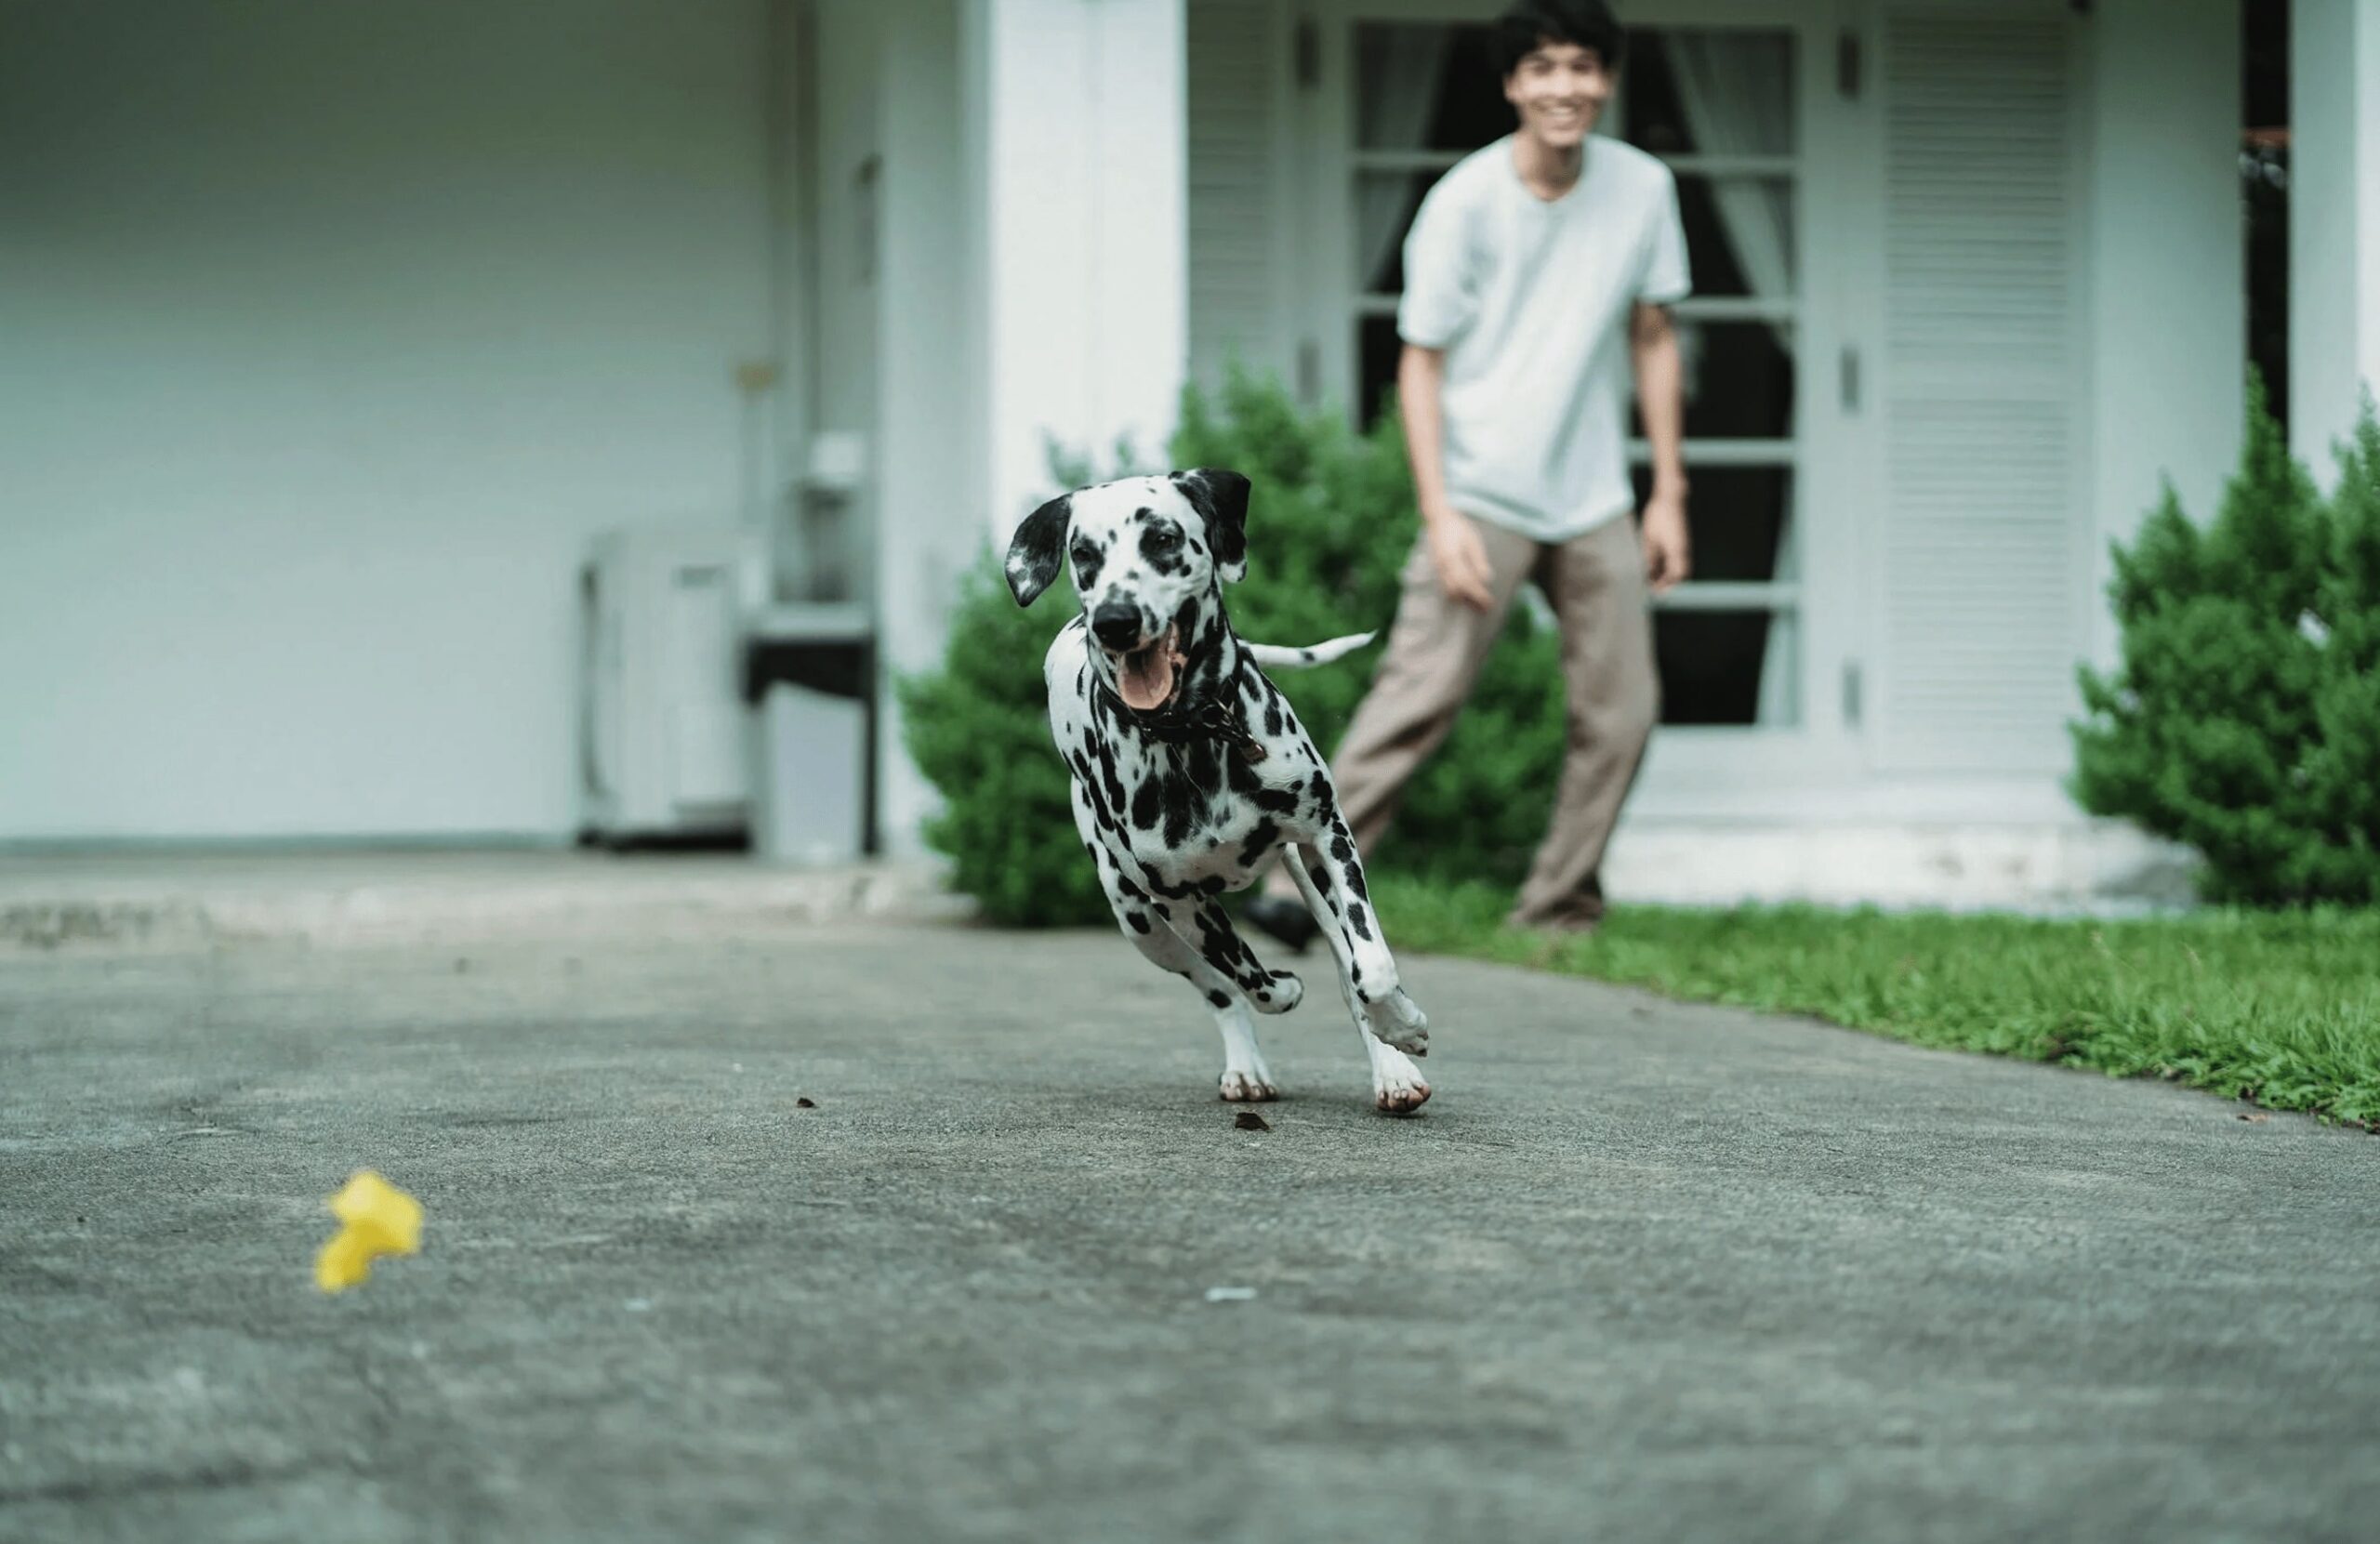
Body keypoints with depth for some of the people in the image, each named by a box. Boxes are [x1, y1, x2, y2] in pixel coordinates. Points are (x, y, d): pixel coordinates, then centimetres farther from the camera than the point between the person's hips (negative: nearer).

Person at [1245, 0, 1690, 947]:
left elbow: (1652, 339, 11)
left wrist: (1669, 494, 9)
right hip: (1483, 495, -4)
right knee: (1420, 692, -15)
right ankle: (1301, 885, -12)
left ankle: (1559, 914, 12)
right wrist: (1440, 516, -16)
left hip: (1594, 501, 5)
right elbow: (1420, 363, -8)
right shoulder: (1465, 202, -10)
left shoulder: (1642, 188, 2)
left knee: (1621, 710, 1)